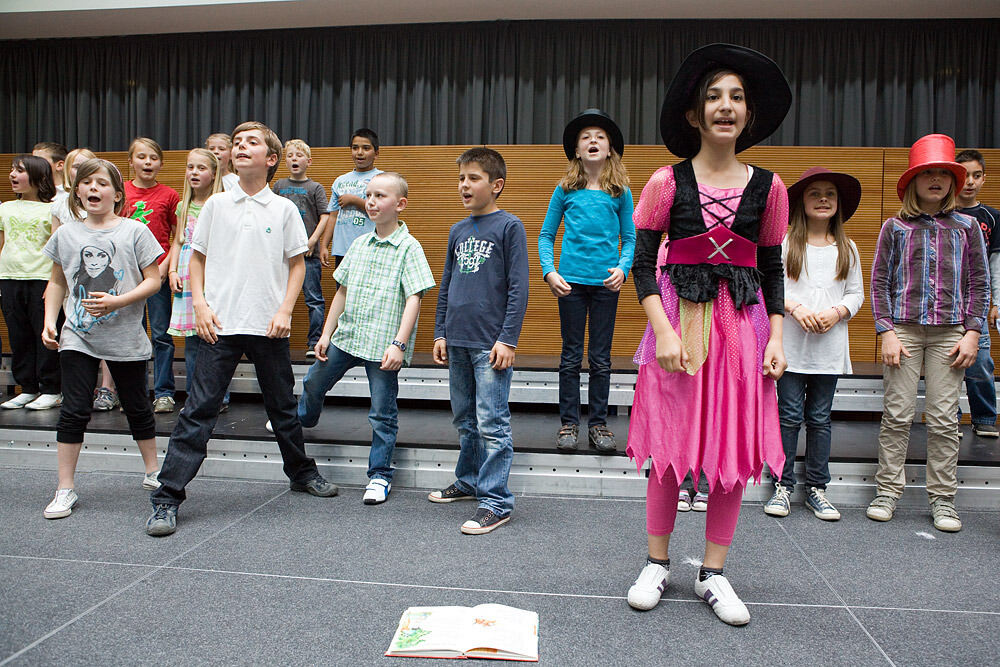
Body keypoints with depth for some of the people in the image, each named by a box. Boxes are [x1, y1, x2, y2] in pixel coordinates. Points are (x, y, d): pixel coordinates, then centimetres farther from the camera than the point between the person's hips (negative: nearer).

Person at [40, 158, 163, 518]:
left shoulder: (134, 231, -3)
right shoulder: (66, 234, 6)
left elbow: (153, 280, -6)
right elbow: (57, 283, 16)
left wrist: (116, 302, -18)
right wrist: (49, 321, 5)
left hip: (125, 337, -2)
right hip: (78, 336, 2)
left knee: (137, 406, 11)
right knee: (74, 411, -1)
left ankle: (152, 472, 30)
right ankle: (65, 489, 10)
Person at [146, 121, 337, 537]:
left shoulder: (284, 209, 3)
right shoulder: (216, 205, 5)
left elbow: (297, 264, 6)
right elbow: (197, 258, 10)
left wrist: (285, 310, -5)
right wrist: (200, 304, -3)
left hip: (269, 327, 0)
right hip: (220, 325, 0)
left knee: (283, 407, 14)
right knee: (198, 410, -2)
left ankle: (302, 472, 34)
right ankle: (167, 498, 4)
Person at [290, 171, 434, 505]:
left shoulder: (408, 248, -9)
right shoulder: (359, 244, 9)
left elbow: (414, 299, -15)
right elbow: (343, 291, 15)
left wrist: (398, 344, -23)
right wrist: (326, 334, 13)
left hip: (383, 345, -6)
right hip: (346, 336, 6)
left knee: (382, 413, 2)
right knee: (313, 383, 24)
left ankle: (380, 475, 18)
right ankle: (303, 419, 56)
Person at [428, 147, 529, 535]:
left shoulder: (509, 227, -4)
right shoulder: (457, 232, 14)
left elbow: (518, 287, -8)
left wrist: (508, 339, -13)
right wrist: (440, 333, 14)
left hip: (491, 344, -6)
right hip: (457, 343, 7)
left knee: (492, 424, -5)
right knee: (464, 421, 16)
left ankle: (495, 501, 2)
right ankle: (469, 482, 32)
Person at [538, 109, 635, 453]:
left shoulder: (620, 192, 5)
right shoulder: (565, 190, 4)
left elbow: (630, 238, 8)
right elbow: (546, 236, 7)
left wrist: (622, 268, -9)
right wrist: (549, 272, -7)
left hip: (606, 283, 0)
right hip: (571, 281, 0)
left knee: (601, 359, 7)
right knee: (571, 356, 6)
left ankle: (598, 423, 18)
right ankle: (569, 423, 16)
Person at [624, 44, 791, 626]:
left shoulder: (768, 187, 6)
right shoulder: (667, 182, -1)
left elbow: (772, 271, 10)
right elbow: (644, 264, -2)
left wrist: (776, 337, 1)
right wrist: (664, 331, -13)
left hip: (743, 324, 2)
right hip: (679, 320, -2)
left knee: (734, 450, 5)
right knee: (668, 448, 2)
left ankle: (714, 574, 21)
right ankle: (658, 563, 22)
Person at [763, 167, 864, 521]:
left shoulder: (847, 249, 12)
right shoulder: (784, 242, 1)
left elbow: (856, 293, 12)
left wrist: (836, 312, -7)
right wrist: (796, 308, -17)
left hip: (829, 347, 3)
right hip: (791, 345, -3)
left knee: (820, 418, 8)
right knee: (790, 416, 0)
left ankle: (817, 488, 18)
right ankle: (783, 486, 10)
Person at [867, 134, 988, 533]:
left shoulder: (966, 227, 11)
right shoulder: (895, 227, 7)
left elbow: (979, 284, 11)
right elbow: (879, 282, 4)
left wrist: (972, 333, 1)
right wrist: (887, 332, -6)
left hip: (949, 333, 1)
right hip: (904, 328, -1)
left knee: (944, 418, 1)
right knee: (897, 414, -2)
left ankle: (942, 499, 11)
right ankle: (887, 492, 7)